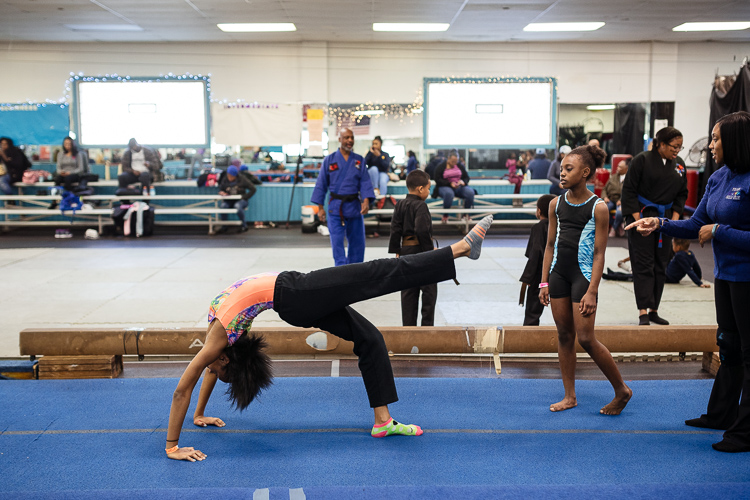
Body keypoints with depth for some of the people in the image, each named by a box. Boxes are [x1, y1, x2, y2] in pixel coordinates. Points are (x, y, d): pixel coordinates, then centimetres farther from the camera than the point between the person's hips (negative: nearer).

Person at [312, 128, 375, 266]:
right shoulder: (329, 160, 1)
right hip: (336, 207, -2)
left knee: (357, 241, 8)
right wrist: (320, 208, 2)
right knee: (337, 240, -9)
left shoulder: (359, 160, 7)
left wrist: (366, 200, -16)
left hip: (355, 206, 2)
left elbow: (365, 182, 1)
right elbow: (321, 184, 4)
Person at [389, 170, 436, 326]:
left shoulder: (400, 205, 7)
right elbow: (422, 230, -22)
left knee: (408, 291, 11)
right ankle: (427, 325, 4)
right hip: (421, 251, -7)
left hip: (406, 250, 7)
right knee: (429, 290, 3)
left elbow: (395, 229, 6)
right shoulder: (420, 206, -13)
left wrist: (397, 251, 11)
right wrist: (430, 248, -12)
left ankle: (408, 325, 13)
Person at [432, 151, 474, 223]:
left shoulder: (459, 166, 15)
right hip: (445, 187, -4)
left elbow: (466, 177, 14)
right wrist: (450, 184, -19)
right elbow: (437, 180, -6)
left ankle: (466, 214, -15)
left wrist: (463, 181, -12)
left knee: (470, 192, -29)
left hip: (459, 187, 4)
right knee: (449, 193, -42)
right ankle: (445, 216, -25)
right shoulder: (440, 167, 3)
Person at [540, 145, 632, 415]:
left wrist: (591, 291, -15)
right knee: (564, 335, 9)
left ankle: (622, 390, 12)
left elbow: (599, 253, -10)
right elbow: (550, 245, 10)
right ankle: (569, 396, 19)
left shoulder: (598, 208, -9)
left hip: (583, 276, -5)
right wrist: (544, 282, 8)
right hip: (559, 274, 5)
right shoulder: (556, 204, 5)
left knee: (586, 338, -7)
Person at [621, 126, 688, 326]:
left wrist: (675, 217, 3)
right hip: (642, 217, -6)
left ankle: (654, 311, 17)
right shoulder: (642, 160, -9)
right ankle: (643, 312, -7)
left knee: (661, 266, 8)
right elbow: (629, 190, -8)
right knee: (643, 265, -8)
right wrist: (637, 218, -14)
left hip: (665, 219, 6)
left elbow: (682, 194, 15)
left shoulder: (678, 164, 8)